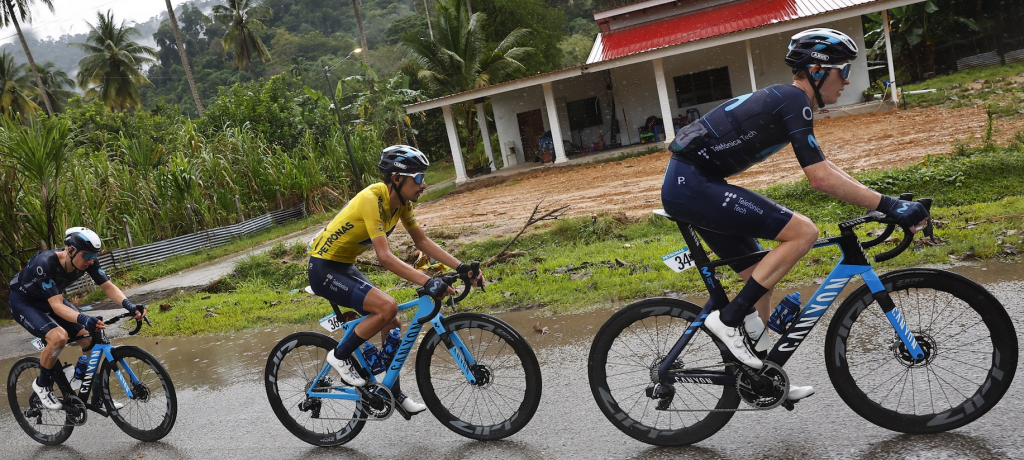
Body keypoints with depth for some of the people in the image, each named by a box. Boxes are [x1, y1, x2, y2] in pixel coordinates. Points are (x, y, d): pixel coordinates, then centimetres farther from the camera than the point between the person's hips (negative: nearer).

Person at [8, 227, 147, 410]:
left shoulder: (88, 261, -22)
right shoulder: (45, 263, -38)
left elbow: (108, 287, -18)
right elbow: (56, 305, -42)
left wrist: (130, 305, -36)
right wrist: (83, 319, -58)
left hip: (52, 299, 6)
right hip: (23, 301, -6)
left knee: (91, 338, -8)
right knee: (59, 337, -31)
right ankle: (42, 384, -3)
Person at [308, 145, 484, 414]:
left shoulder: (401, 200, -3)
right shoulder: (372, 199, -29)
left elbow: (422, 242, 2)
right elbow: (385, 257, -36)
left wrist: (462, 268, -8)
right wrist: (427, 283, -44)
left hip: (345, 267, 9)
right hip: (324, 270, -9)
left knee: (391, 323, 5)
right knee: (387, 307, -25)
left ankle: (394, 393, 19)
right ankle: (340, 356, -5)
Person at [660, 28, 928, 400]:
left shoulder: (785, 100, 18)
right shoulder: (794, 101, -12)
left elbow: (823, 167, 22)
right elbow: (821, 178, -20)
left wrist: (882, 201, 18)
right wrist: (888, 206, -17)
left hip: (686, 184, 10)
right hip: (693, 185, -10)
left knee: (760, 276, 15)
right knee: (803, 232, -13)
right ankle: (729, 319, -9)